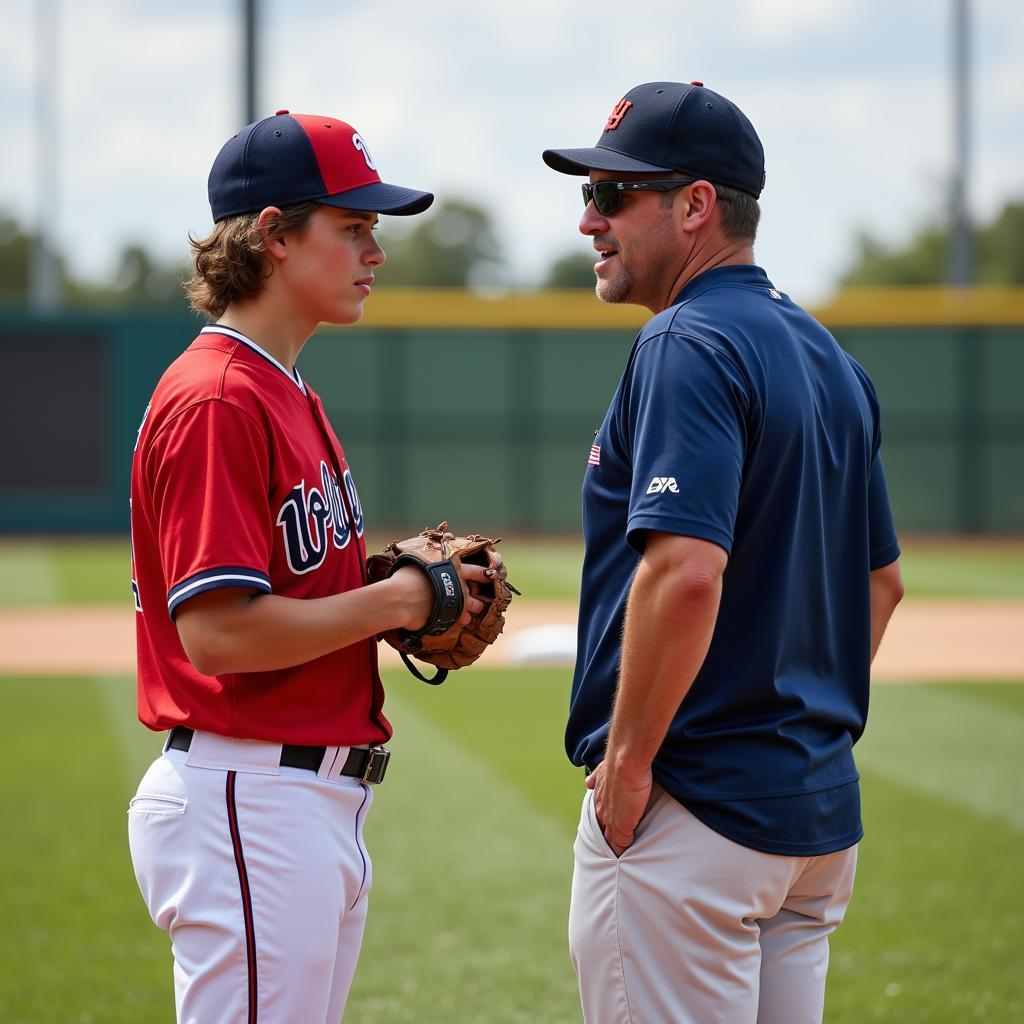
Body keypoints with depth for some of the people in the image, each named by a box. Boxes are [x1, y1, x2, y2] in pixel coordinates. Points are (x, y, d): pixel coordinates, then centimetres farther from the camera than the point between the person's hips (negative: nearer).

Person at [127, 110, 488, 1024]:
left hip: (320, 802, 10)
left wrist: (411, 589, 5)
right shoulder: (215, 399, -15)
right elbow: (216, 631, -23)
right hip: (245, 803, -10)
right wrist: (395, 600, -14)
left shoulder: (291, 396, 17)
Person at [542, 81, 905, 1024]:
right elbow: (881, 580, 22)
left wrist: (627, 763, -18)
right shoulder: (829, 357, 15)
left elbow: (685, 569, -26)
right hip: (821, 811, 9)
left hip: (692, 807, -9)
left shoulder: (687, 345, -14)